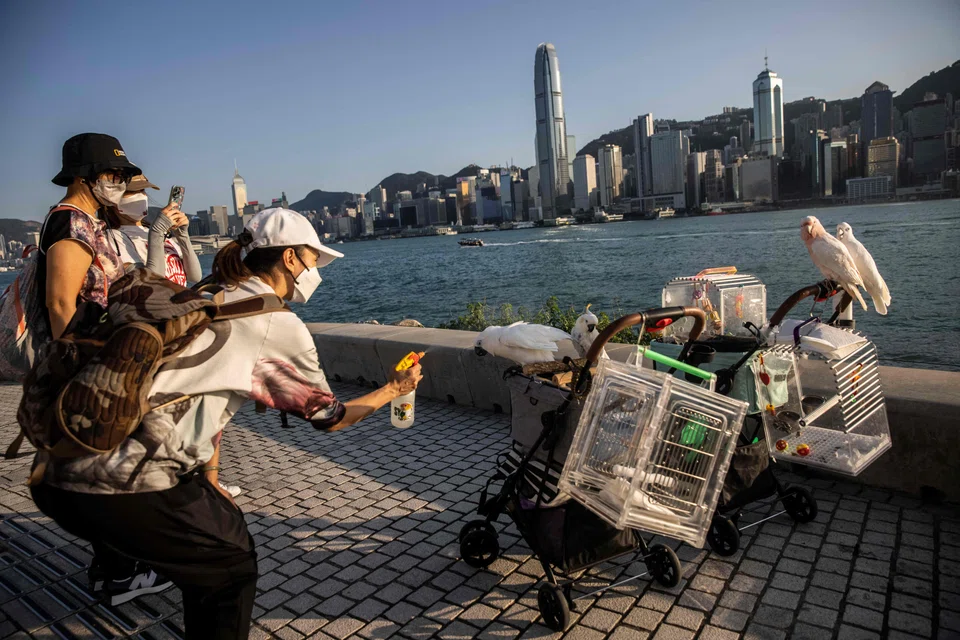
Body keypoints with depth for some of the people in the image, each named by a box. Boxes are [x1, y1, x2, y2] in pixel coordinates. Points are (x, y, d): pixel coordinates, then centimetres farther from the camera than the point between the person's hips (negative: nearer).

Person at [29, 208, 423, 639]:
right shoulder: (280, 326, -6)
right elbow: (328, 417, 5)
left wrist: (209, 488, 24)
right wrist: (391, 391, 19)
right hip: (120, 484, -8)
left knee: (217, 542, 26)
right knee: (231, 566, 12)